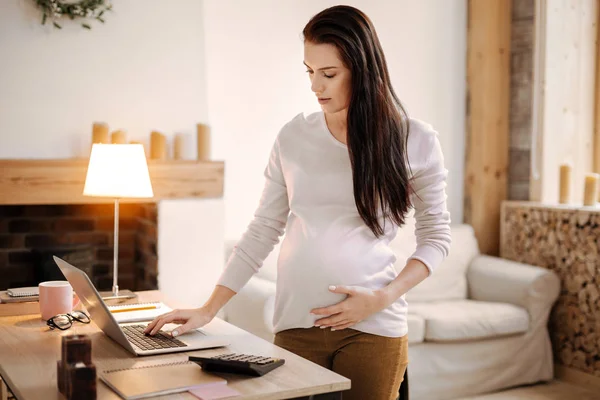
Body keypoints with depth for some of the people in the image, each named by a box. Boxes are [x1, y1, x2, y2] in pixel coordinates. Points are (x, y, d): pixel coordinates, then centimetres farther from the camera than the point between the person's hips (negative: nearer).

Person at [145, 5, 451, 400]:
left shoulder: (414, 141, -3)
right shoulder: (293, 137, 2)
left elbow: (436, 236, 3)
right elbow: (262, 232, 6)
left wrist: (382, 298, -10)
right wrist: (209, 309, 1)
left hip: (373, 327, -1)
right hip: (296, 323, 2)